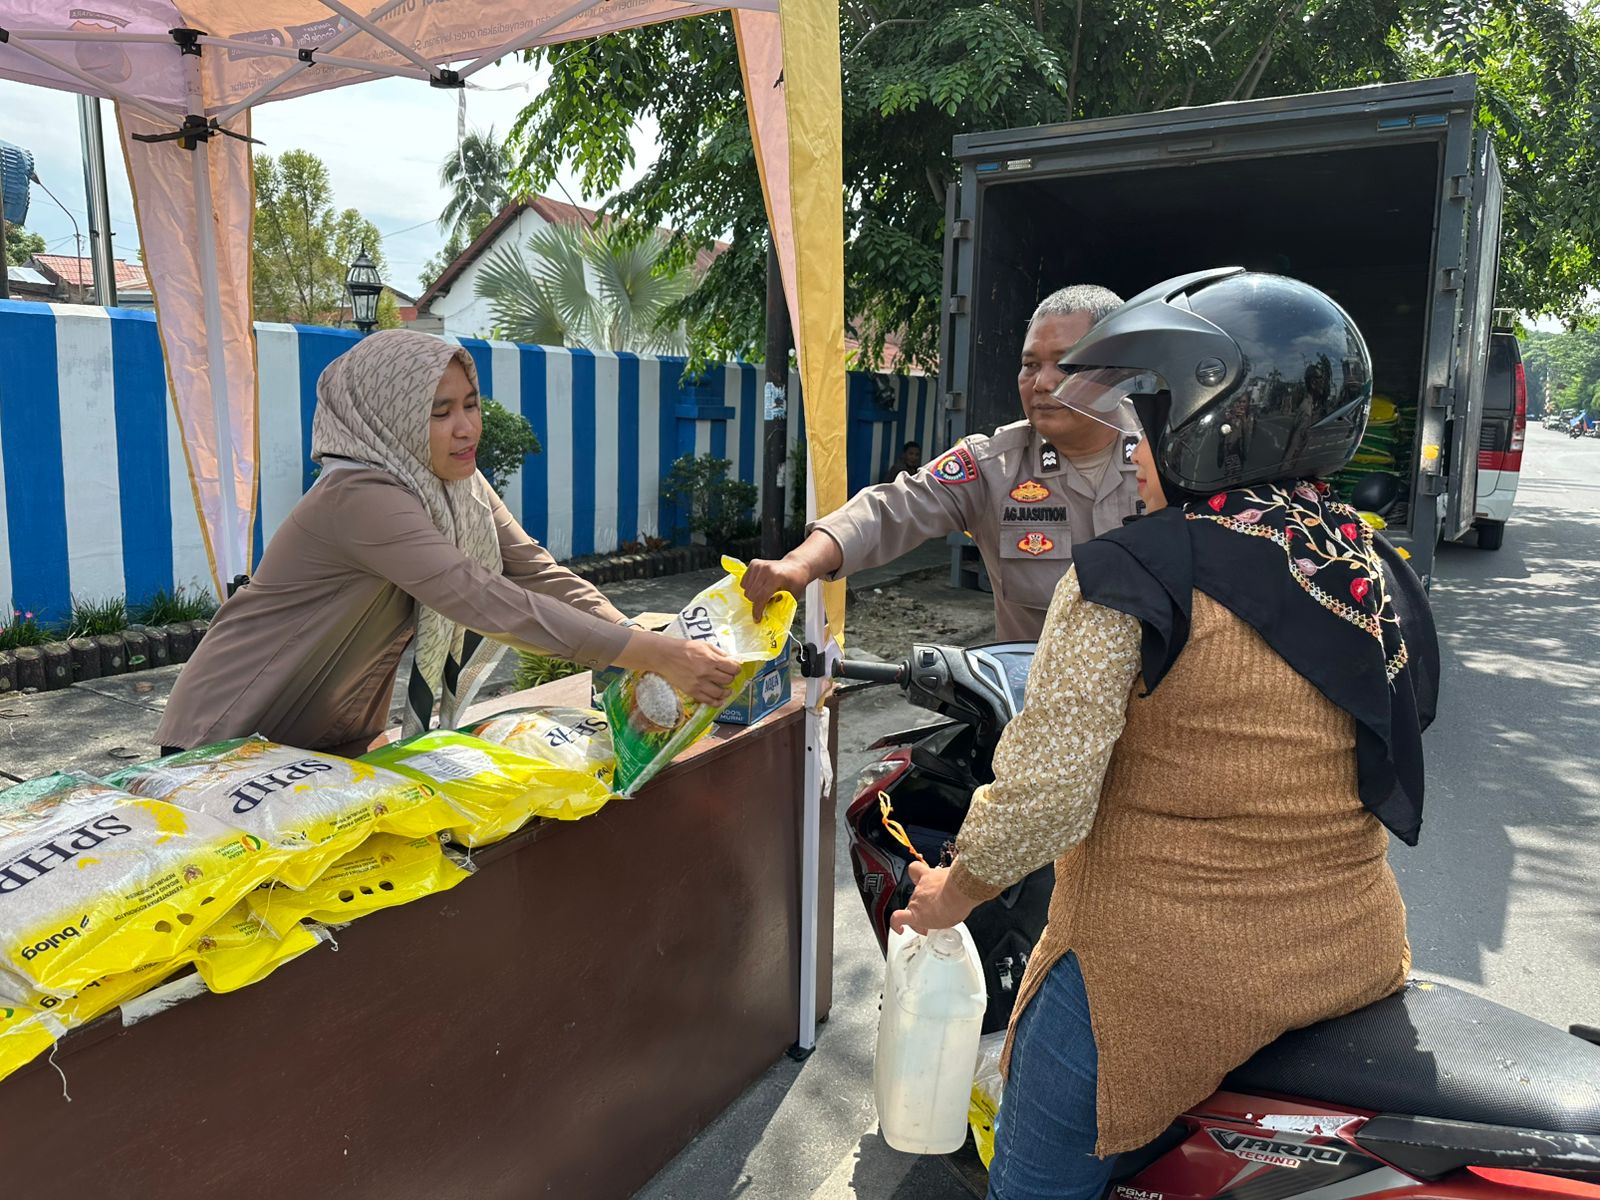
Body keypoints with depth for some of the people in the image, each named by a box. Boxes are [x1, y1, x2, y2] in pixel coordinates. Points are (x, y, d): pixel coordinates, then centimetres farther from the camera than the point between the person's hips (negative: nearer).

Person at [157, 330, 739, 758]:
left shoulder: (461, 487, -3)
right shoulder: (361, 499, -31)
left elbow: (540, 575, -10)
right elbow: (492, 604, -39)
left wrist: (650, 647, -24)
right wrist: (657, 655, -41)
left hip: (336, 744, 7)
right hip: (233, 742, -7)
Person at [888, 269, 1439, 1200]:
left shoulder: (1133, 575, -20)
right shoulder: (1378, 570, 2)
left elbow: (1045, 786, -23)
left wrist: (955, 890, -5)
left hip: (1164, 979, -7)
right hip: (1353, 958, 7)